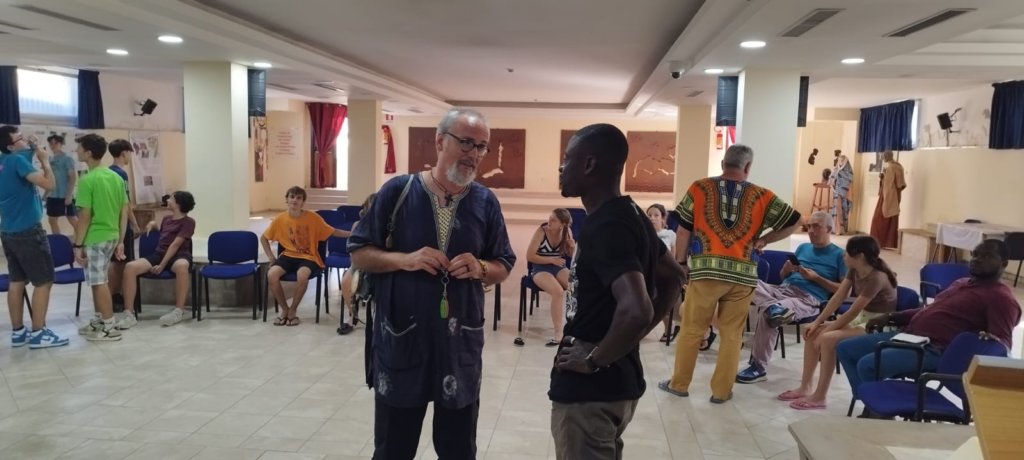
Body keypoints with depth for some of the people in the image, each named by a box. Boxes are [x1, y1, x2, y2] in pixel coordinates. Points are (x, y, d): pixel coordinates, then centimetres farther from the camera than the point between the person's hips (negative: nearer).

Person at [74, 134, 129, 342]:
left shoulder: (87, 180, -16)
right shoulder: (116, 177, 6)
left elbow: (85, 216, -17)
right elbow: (125, 211, 8)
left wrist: (78, 244, -10)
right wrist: (120, 241, 13)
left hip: (94, 239, -8)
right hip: (111, 236, 8)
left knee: (99, 283, 0)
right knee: (97, 281, 19)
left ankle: (110, 328, 5)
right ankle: (98, 321, 29)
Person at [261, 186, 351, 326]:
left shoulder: (313, 217, -8)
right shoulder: (280, 219, -2)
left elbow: (333, 232, 0)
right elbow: (263, 238, 13)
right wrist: (271, 257, 2)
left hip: (308, 257, -2)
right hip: (289, 256, 3)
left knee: (302, 275, -36)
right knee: (271, 274, -27)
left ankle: (293, 310, -9)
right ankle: (284, 309, -2)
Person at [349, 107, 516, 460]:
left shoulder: (486, 202, 2)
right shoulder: (398, 191, -6)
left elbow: (503, 267, 9)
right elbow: (359, 253, -1)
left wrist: (479, 268, -13)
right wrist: (405, 259, -17)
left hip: (461, 344, 2)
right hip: (400, 342, -2)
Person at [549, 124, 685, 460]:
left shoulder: (604, 226, -22)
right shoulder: (630, 216, 6)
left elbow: (636, 310, -35)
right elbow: (673, 279, 17)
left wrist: (594, 360, -20)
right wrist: (634, 337, 12)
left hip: (589, 391, -9)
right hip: (619, 382, 9)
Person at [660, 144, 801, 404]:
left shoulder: (699, 188, 2)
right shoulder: (762, 196, 5)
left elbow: (684, 229, 3)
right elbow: (794, 221, 8)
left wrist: (680, 262, 12)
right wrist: (764, 240, 13)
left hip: (706, 270, -1)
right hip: (743, 274, 1)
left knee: (691, 329, 11)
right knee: (732, 334, 11)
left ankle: (679, 384, 21)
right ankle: (721, 391, 18)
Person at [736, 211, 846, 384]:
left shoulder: (839, 255, 8)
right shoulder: (802, 248, 25)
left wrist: (816, 278, -7)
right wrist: (787, 268, 3)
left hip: (809, 299, -6)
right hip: (782, 290, 6)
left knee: (766, 314, -33)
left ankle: (759, 367, -23)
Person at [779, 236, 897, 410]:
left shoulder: (876, 278, -25)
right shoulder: (854, 271, 1)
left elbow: (852, 312, -23)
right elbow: (838, 297, 1)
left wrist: (825, 331, -18)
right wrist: (817, 322, -6)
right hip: (861, 319, 9)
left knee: (828, 339, -28)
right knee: (812, 333, -4)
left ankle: (819, 397, -19)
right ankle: (805, 387, 1)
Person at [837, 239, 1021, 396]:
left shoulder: (1001, 297, -6)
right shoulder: (961, 282, 24)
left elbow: (1003, 342, -16)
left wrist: (990, 339, -40)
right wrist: (890, 317, 24)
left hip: (933, 351, -10)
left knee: (867, 364, -29)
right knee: (845, 348, 4)